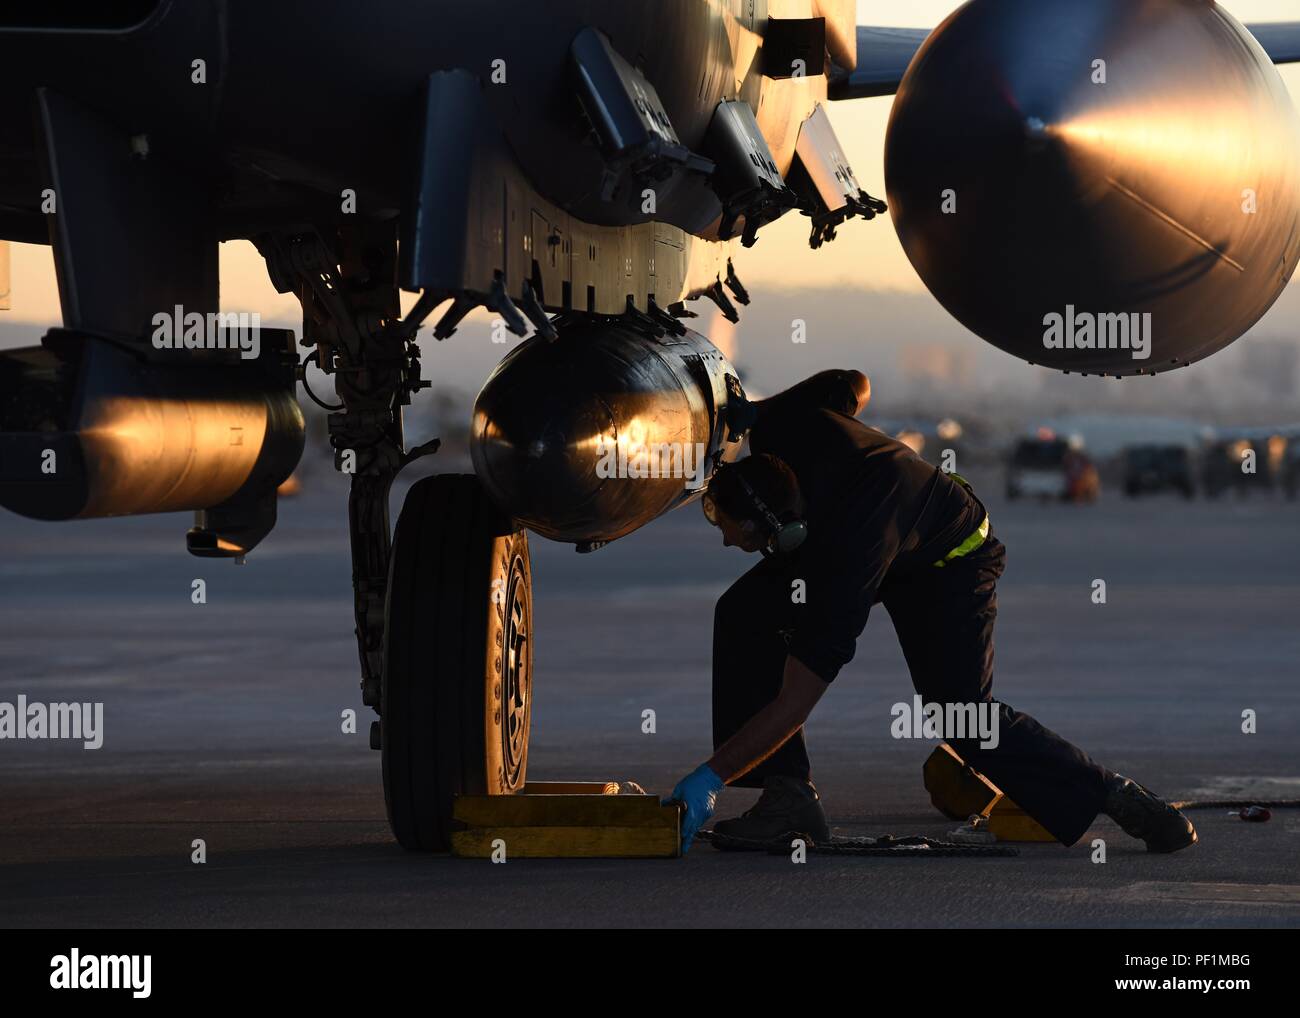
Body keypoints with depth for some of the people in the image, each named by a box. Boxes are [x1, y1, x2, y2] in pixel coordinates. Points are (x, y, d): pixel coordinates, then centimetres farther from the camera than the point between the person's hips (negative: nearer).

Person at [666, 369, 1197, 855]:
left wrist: (710, 777, -40)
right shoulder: (779, 425, -31)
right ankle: (787, 795, -12)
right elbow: (853, 385, -5)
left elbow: (794, 703, -43)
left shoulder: (840, 560, -47)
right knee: (743, 613, -15)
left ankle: (1111, 795, 4)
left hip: (948, 562, -7)